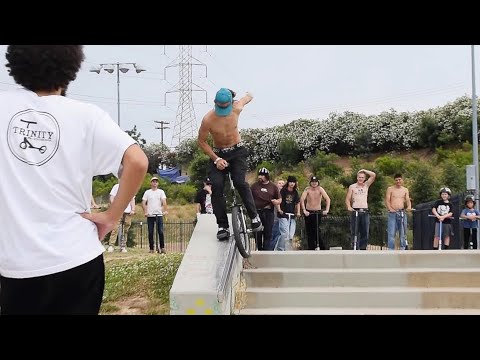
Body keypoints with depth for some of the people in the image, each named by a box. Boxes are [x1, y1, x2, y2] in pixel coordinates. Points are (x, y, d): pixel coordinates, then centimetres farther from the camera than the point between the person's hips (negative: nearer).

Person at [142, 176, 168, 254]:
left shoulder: (161, 191, 8)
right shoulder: (147, 192, 8)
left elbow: (164, 201, -4)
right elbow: (143, 203, 4)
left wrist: (165, 210, -18)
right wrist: (145, 212, -10)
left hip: (159, 214, 0)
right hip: (150, 215, 1)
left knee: (161, 232, -6)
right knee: (150, 232, 3)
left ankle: (162, 248, 0)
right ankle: (151, 248, 10)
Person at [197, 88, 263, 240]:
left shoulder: (236, 109, -13)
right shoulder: (208, 119, -19)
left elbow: (247, 97, 11)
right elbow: (201, 142, -8)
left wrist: (249, 95, 35)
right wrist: (216, 159, -17)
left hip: (237, 151, 1)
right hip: (218, 154, 0)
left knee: (240, 182, -22)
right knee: (217, 186, -19)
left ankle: (254, 217, -8)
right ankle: (223, 226, -15)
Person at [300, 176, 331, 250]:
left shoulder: (320, 189, -9)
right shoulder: (307, 189, -9)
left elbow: (328, 199, -18)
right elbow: (302, 200, -19)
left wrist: (327, 210, -29)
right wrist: (304, 210, -31)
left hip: (318, 212, -1)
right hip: (308, 212, 2)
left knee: (316, 231, -8)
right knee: (309, 232, 4)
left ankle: (323, 248, 3)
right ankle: (311, 248, 13)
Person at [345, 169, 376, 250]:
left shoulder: (366, 185, 12)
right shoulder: (352, 187, 6)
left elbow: (373, 175, 3)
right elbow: (347, 199, 3)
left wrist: (364, 170, 4)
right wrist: (349, 206, -15)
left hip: (365, 211, 2)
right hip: (355, 211, -2)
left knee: (365, 232, 1)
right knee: (355, 232, -3)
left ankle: (363, 248, 7)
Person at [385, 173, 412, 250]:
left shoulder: (405, 190, 13)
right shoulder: (390, 189, 4)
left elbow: (408, 200, 6)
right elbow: (387, 200, -2)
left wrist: (409, 206, -15)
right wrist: (390, 208, -18)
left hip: (402, 213, 3)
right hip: (392, 213, -3)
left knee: (403, 232, 4)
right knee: (391, 233, -6)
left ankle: (403, 248, 11)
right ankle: (391, 250, -3)